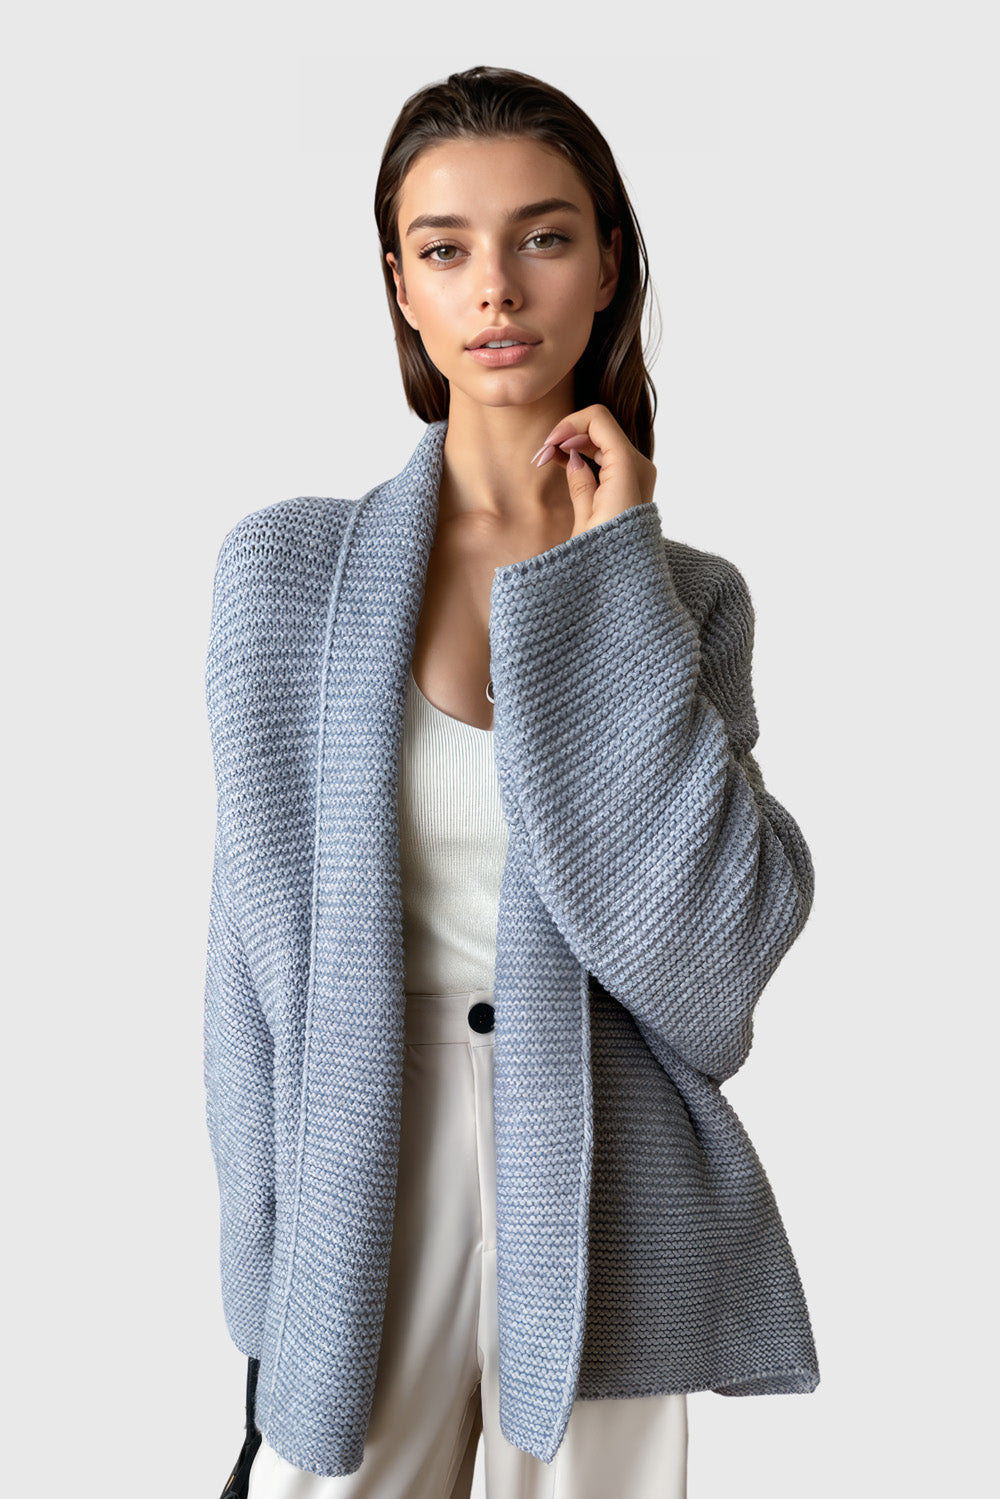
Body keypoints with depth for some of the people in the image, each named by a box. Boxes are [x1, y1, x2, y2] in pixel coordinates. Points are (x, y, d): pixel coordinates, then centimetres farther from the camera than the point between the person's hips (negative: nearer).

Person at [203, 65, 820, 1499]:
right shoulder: (287, 568, -5)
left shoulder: (687, 593, -2)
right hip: (367, 1188, 0)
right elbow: (263, 930, -2)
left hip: (605, 1206, 1)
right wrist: (269, 1261, -1)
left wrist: (609, 584, -15)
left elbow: (708, 960, -15)